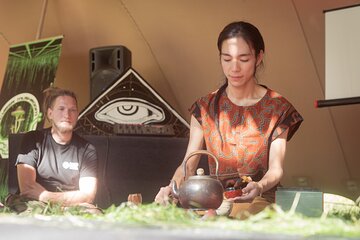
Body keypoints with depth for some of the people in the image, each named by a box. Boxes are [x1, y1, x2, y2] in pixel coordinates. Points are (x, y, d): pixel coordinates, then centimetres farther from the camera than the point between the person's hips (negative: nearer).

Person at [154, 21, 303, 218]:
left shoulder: (278, 109, 0)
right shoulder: (205, 108, 7)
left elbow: (276, 168, -7)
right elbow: (189, 163, 1)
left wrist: (259, 186, -31)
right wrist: (172, 188, -21)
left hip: (258, 202, -2)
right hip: (213, 200, 3)